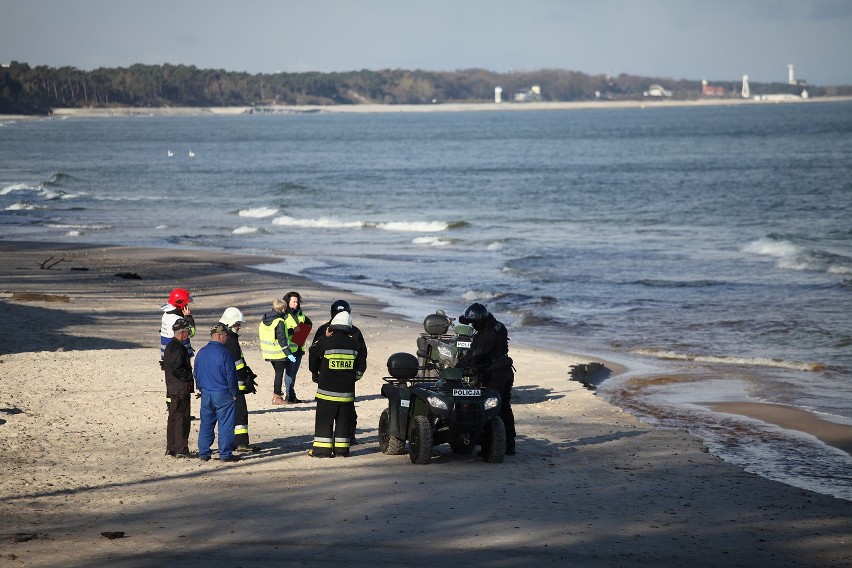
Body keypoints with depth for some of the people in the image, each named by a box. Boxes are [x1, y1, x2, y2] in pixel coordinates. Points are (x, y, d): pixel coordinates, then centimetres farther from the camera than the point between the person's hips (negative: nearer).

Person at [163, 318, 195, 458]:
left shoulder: (170, 346, 14)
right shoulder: (177, 348, -18)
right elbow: (177, 369, -24)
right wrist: (189, 377, -11)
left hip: (172, 389, 10)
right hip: (181, 389, -10)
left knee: (173, 418, 14)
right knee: (182, 419, -7)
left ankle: (171, 448, 20)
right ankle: (181, 450, -6)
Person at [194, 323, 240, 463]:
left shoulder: (201, 352, 6)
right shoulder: (224, 352, -14)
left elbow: (196, 373, 14)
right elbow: (231, 375, -13)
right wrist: (234, 393, -4)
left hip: (206, 394, 6)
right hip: (222, 394, -6)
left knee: (206, 424, 12)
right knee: (225, 425, 1)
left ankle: (203, 454, 14)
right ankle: (225, 454, 2)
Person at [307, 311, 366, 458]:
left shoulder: (325, 341, -9)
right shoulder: (353, 343, 1)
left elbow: (312, 356, 3)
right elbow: (361, 364, 10)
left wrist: (315, 373, 22)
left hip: (327, 388, -3)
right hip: (347, 390, 3)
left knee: (324, 419, 3)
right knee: (344, 420, 10)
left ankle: (322, 448, 1)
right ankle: (342, 449, 11)